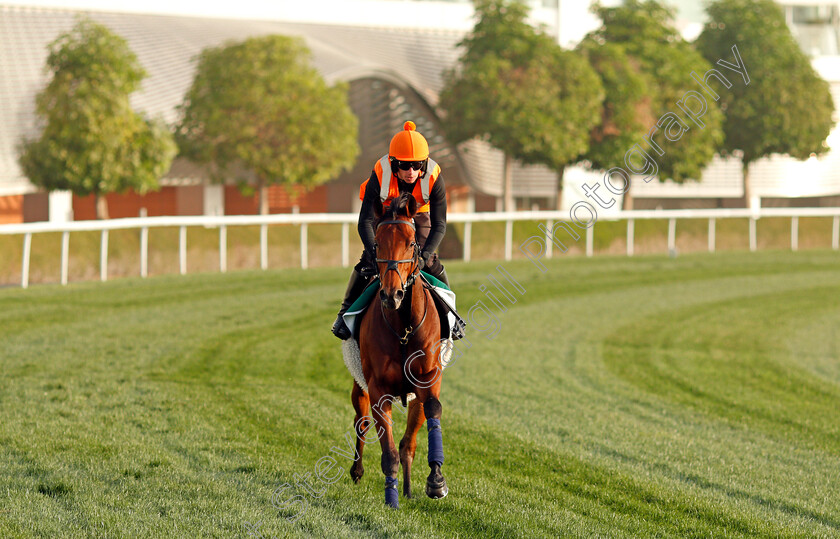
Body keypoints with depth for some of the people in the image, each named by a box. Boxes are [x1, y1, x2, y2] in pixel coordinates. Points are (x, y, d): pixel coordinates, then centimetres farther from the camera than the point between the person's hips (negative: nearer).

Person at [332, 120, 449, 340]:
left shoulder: (433, 178, -35)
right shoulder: (380, 176, -38)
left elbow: (439, 225, -32)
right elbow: (365, 222, -35)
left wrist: (424, 256, -45)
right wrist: (376, 254, -48)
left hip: (418, 215, 1)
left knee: (431, 263, -9)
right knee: (369, 260, -12)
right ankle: (346, 312, 6)